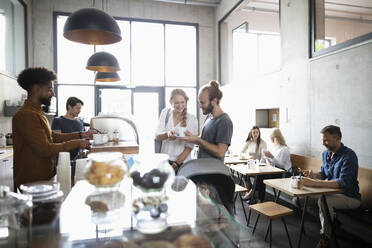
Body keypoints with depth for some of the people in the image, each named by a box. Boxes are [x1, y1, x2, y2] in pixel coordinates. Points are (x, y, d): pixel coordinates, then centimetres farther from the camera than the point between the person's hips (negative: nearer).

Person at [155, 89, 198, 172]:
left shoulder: (192, 119, -7)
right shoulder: (165, 113, 0)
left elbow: (189, 147, -8)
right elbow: (157, 136, -5)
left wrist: (177, 163, -16)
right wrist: (167, 134, -26)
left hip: (182, 162, -2)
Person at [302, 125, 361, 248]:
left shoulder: (349, 156, -20)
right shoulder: (326, 154, 5)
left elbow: (343, 182, -30)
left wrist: (315, 183, -37)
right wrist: (313, 175, -8)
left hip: (350, 197, -8)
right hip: (332, 192, 8)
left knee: (323, 201, -33)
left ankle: (325, 236, -12)